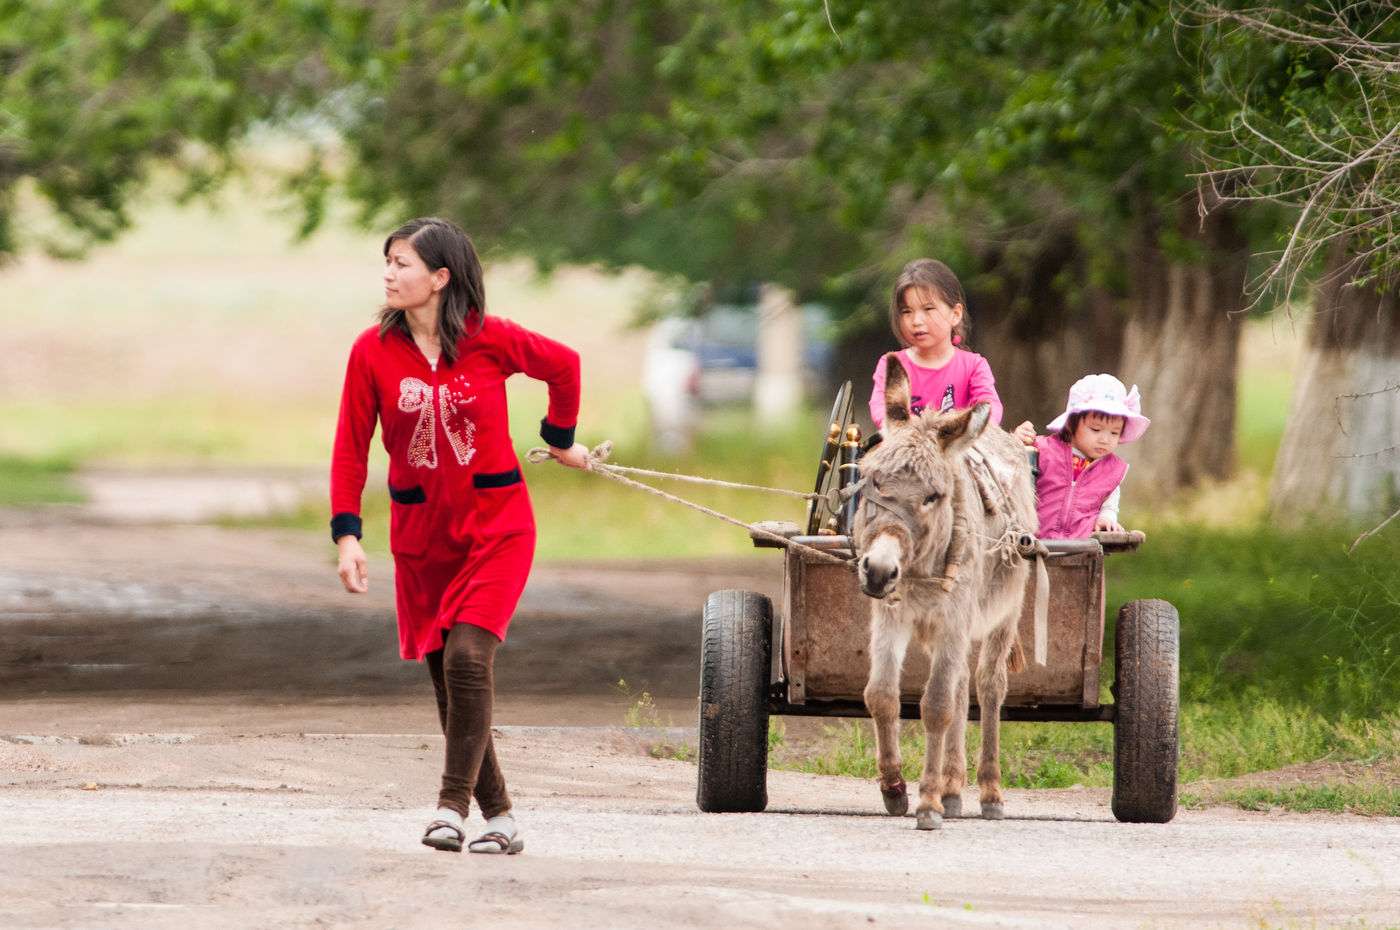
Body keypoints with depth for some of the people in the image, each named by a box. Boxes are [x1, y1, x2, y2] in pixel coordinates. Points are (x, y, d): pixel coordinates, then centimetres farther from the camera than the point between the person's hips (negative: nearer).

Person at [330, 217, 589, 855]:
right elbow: (350, 447, 0)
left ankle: (453, 804, -17)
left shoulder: (491, 340, -9)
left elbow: (563, 364, 10)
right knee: (444, 677, 4)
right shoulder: (373, 350, -4)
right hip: (420, 533, 3)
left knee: (467, 658, -20)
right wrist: (346, 533, -7)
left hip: (496, 527, -3)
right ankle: (498, 817, 14)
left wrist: (561, 439, 20)